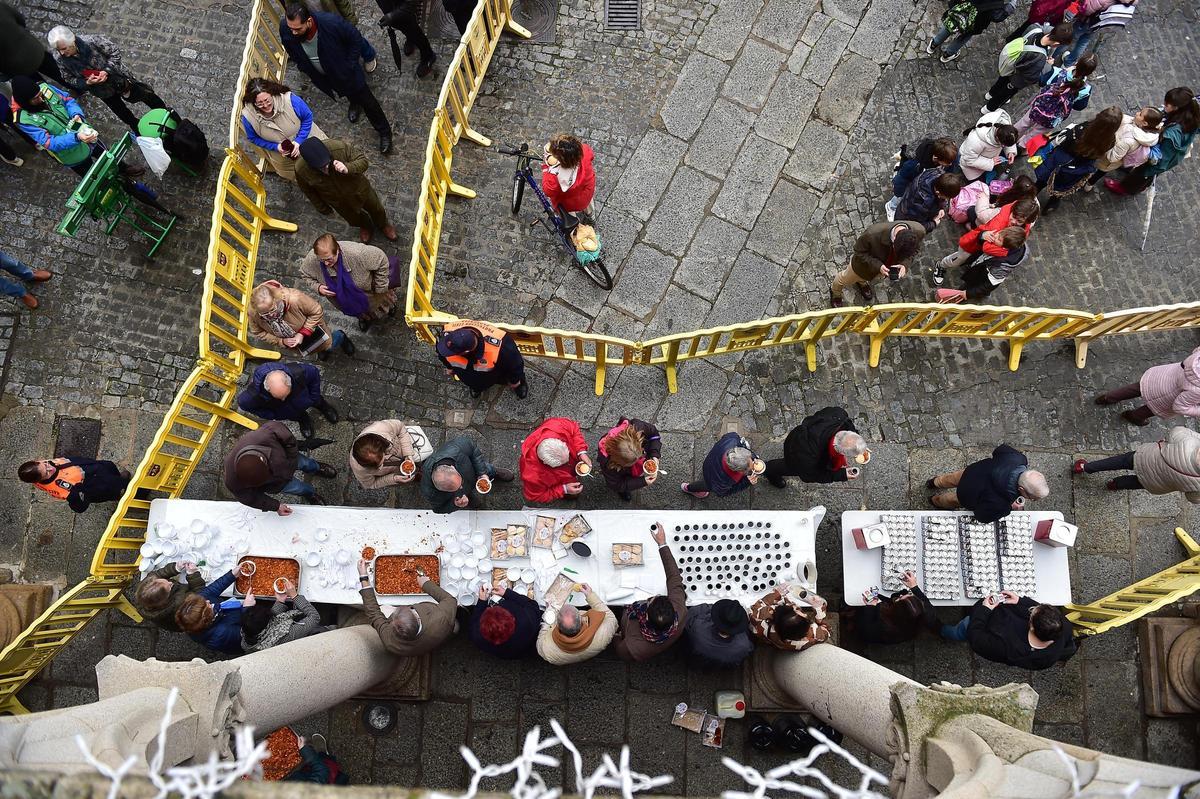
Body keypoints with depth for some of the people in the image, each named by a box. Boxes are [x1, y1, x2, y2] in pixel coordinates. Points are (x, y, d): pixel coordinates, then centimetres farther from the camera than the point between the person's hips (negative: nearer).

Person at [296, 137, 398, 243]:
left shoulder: (341, 147, -39)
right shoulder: (301, 170, -32)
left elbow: (363, 161, -26)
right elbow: (309, 191, -12)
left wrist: (348, 169, -46)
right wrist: (322, 208, 2)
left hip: (358, 189, -1)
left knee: (375, 209, 26)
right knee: (354, 218, 28)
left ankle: (383, 224, 61)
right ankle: (366, 226, 64)